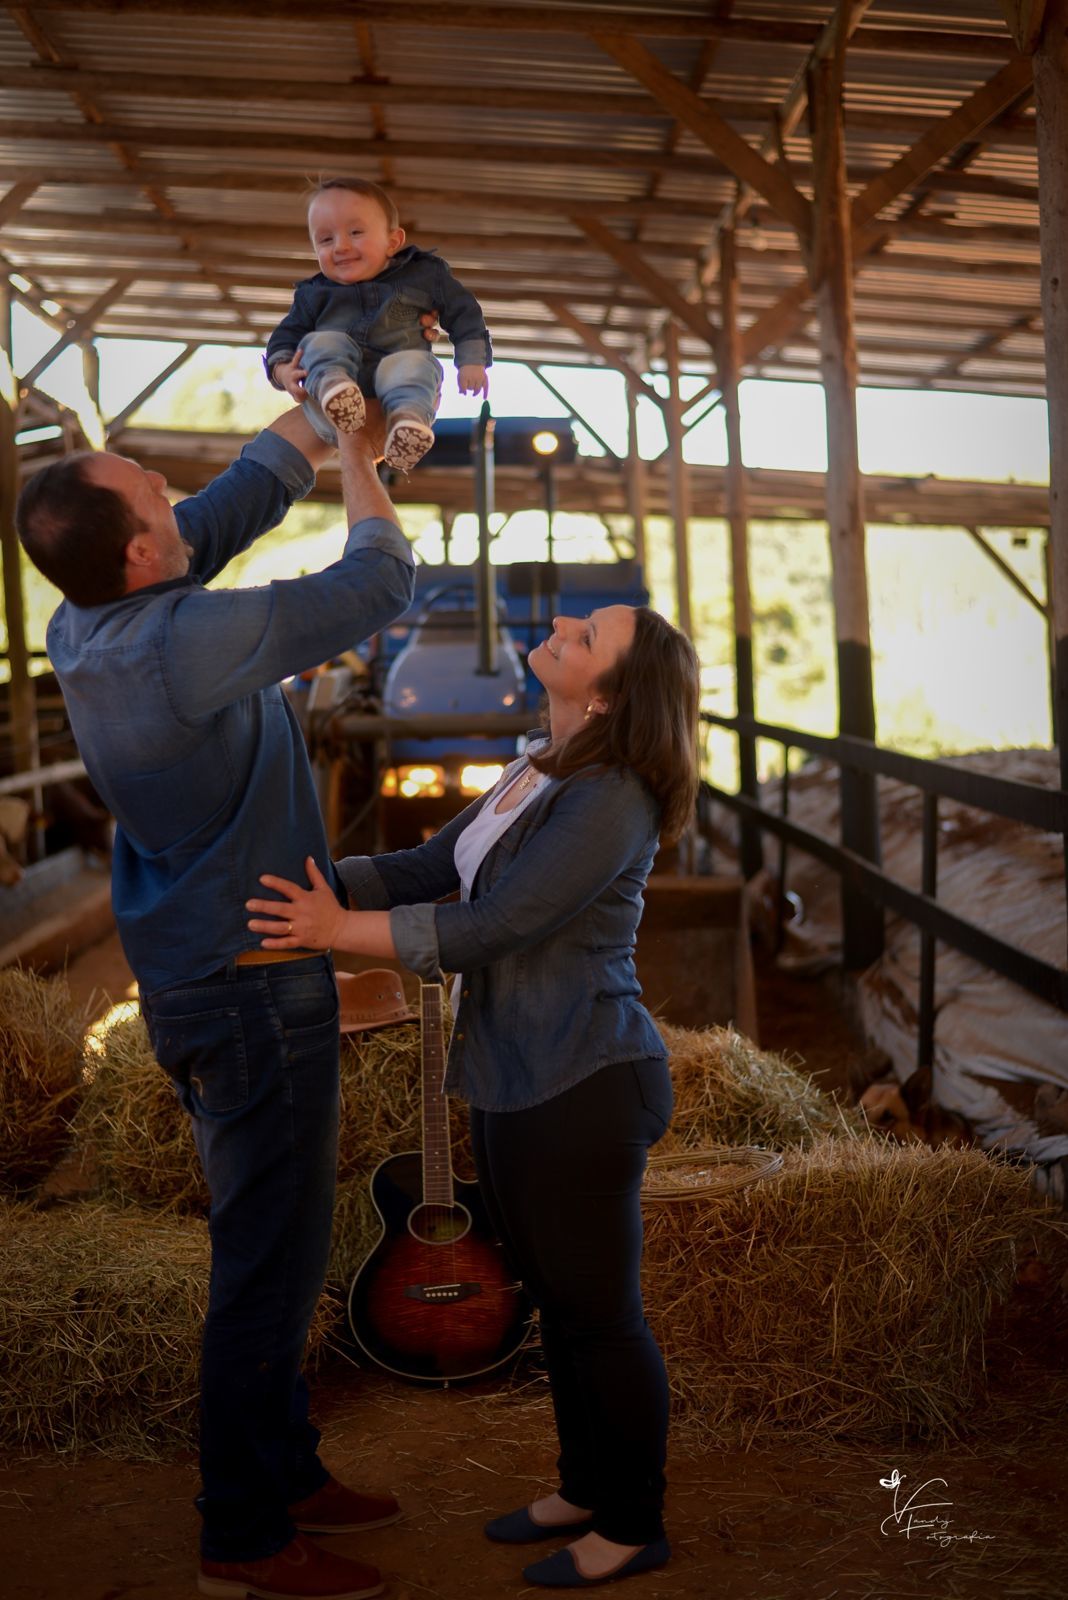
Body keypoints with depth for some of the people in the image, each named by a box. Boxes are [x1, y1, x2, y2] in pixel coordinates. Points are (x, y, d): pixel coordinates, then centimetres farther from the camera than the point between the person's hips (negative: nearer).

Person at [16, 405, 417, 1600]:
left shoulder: (82, 628, 0)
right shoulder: (185, 642, -26)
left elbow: (227, 515, 15)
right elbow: (376, 585, -15)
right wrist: (361, 470, 2)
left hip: (198, 975, 9)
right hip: (253, 984, -9)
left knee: (270, 1243, 20)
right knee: (269, 1257, 1)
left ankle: (286, 1473, 33)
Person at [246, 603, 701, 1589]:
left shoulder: (608, 803, -20)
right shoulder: (542, 777, 10)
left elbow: (496, 926, -23)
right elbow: (426, 869, 12)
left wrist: (341, 932, -23)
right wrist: (307, 890, 2)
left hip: (580, 1088, -9)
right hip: (515, 1081, 9)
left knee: (598, 1312, 4)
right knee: (557, 1296, 20)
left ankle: (634, 1526, 21)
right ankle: (587, 1488, 36)